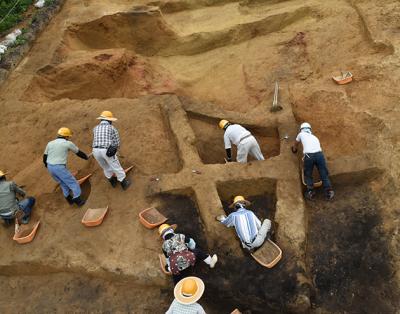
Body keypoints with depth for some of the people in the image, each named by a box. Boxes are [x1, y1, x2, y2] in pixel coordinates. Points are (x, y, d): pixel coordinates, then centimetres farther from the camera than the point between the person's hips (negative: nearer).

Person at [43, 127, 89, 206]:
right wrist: (86, 157, 30)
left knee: (63, 183, 25)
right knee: (73, 183, 7)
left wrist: (46, 165, 36)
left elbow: (45, 156, 16)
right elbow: (78, 152, 11)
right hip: (60, 168, -6)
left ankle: (68, 198, 29)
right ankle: (77, 199, 3)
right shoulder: (68, 143, -3)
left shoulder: (50, 143, 11)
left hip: (50, 167, 7)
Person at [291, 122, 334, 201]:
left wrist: (294, 149, 63)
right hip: (319, 154, 2)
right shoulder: (314, 137, 32)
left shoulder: (301, 134, 24)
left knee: (308, 175, 13)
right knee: (324, 174, 7)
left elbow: (295, 144, 42)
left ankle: (310, 192, 4)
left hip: (309, 155, -2)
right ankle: (329, 192, -1)